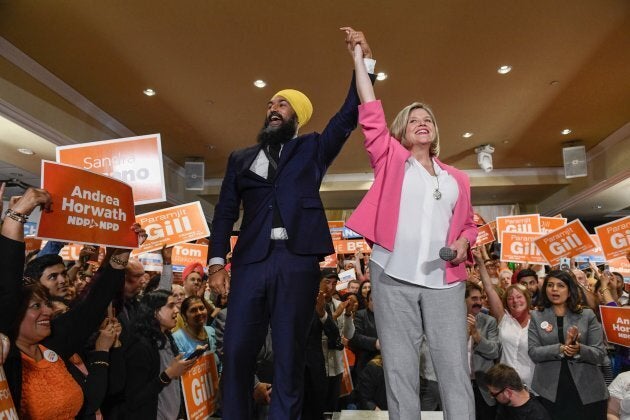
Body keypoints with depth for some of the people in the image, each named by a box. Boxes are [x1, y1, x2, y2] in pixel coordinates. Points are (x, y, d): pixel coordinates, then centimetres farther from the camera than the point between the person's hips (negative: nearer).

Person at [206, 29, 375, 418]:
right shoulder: (241, 158, 20)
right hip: (251, 259, 2)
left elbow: (348, 117, 6)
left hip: (298, 260, -2)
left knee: (290, 354, 2)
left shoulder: (311, 149, 17)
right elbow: (225, 212, 14)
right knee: (237, 350, 1)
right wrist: (217, 261, 2)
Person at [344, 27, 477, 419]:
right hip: (393, 277, -2)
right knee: (399, 372, 3)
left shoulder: (457, 178, 17)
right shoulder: (391, 160, 10)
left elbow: (468, 223, 24)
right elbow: (371, 113, 4)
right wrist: (359, 56, 5)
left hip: (445, 281, 2)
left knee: (456, 369, 0)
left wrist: (464, 242, 1)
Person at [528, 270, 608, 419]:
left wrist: (579, 350, -22)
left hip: (587, 391, 0)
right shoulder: (536, 316, 2)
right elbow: (533, 352, -7)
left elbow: (600, 354, -2)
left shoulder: (587, 315, 2)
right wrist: (561, 349, -22)